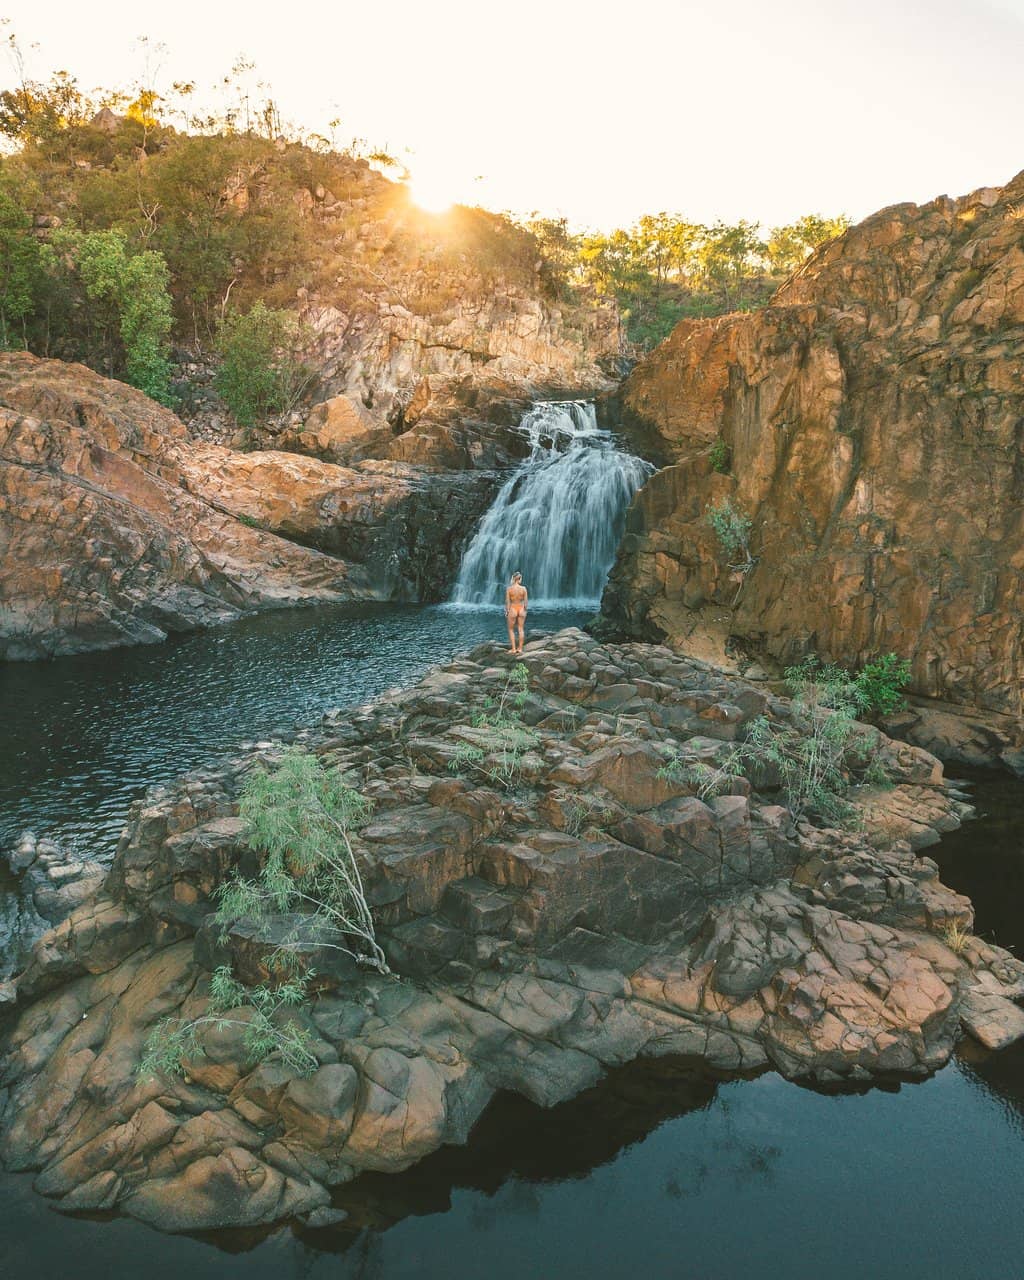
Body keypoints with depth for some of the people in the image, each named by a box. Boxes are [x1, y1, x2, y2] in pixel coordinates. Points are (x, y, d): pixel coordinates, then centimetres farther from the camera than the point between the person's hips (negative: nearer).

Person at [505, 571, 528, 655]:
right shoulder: (523, 588, -7)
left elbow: (507, 601, -8)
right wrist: (525, 610, 11)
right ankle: (520, 648, 13)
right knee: (521, 629, 11)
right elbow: (525, 601, -1)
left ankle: (513, 649, 7)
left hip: (513, 609, -2)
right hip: (521, 609, 2)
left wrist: (507, 611, 2)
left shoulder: (509, 588, -10)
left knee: (511, 630, 11)